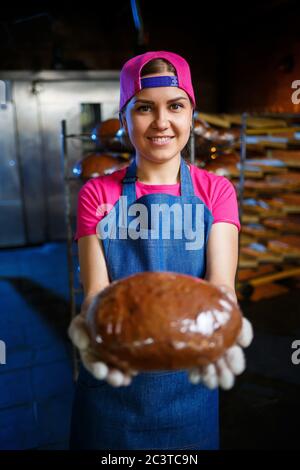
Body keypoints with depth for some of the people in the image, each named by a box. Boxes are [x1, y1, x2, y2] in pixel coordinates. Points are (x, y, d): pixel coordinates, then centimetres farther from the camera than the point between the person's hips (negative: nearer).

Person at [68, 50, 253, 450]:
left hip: (188, 382, 1)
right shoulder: (98, 194, -4)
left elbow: (220, 282, -15)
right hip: (112, 381, 0)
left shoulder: (216, 191, -3)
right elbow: (96, 290, -13)